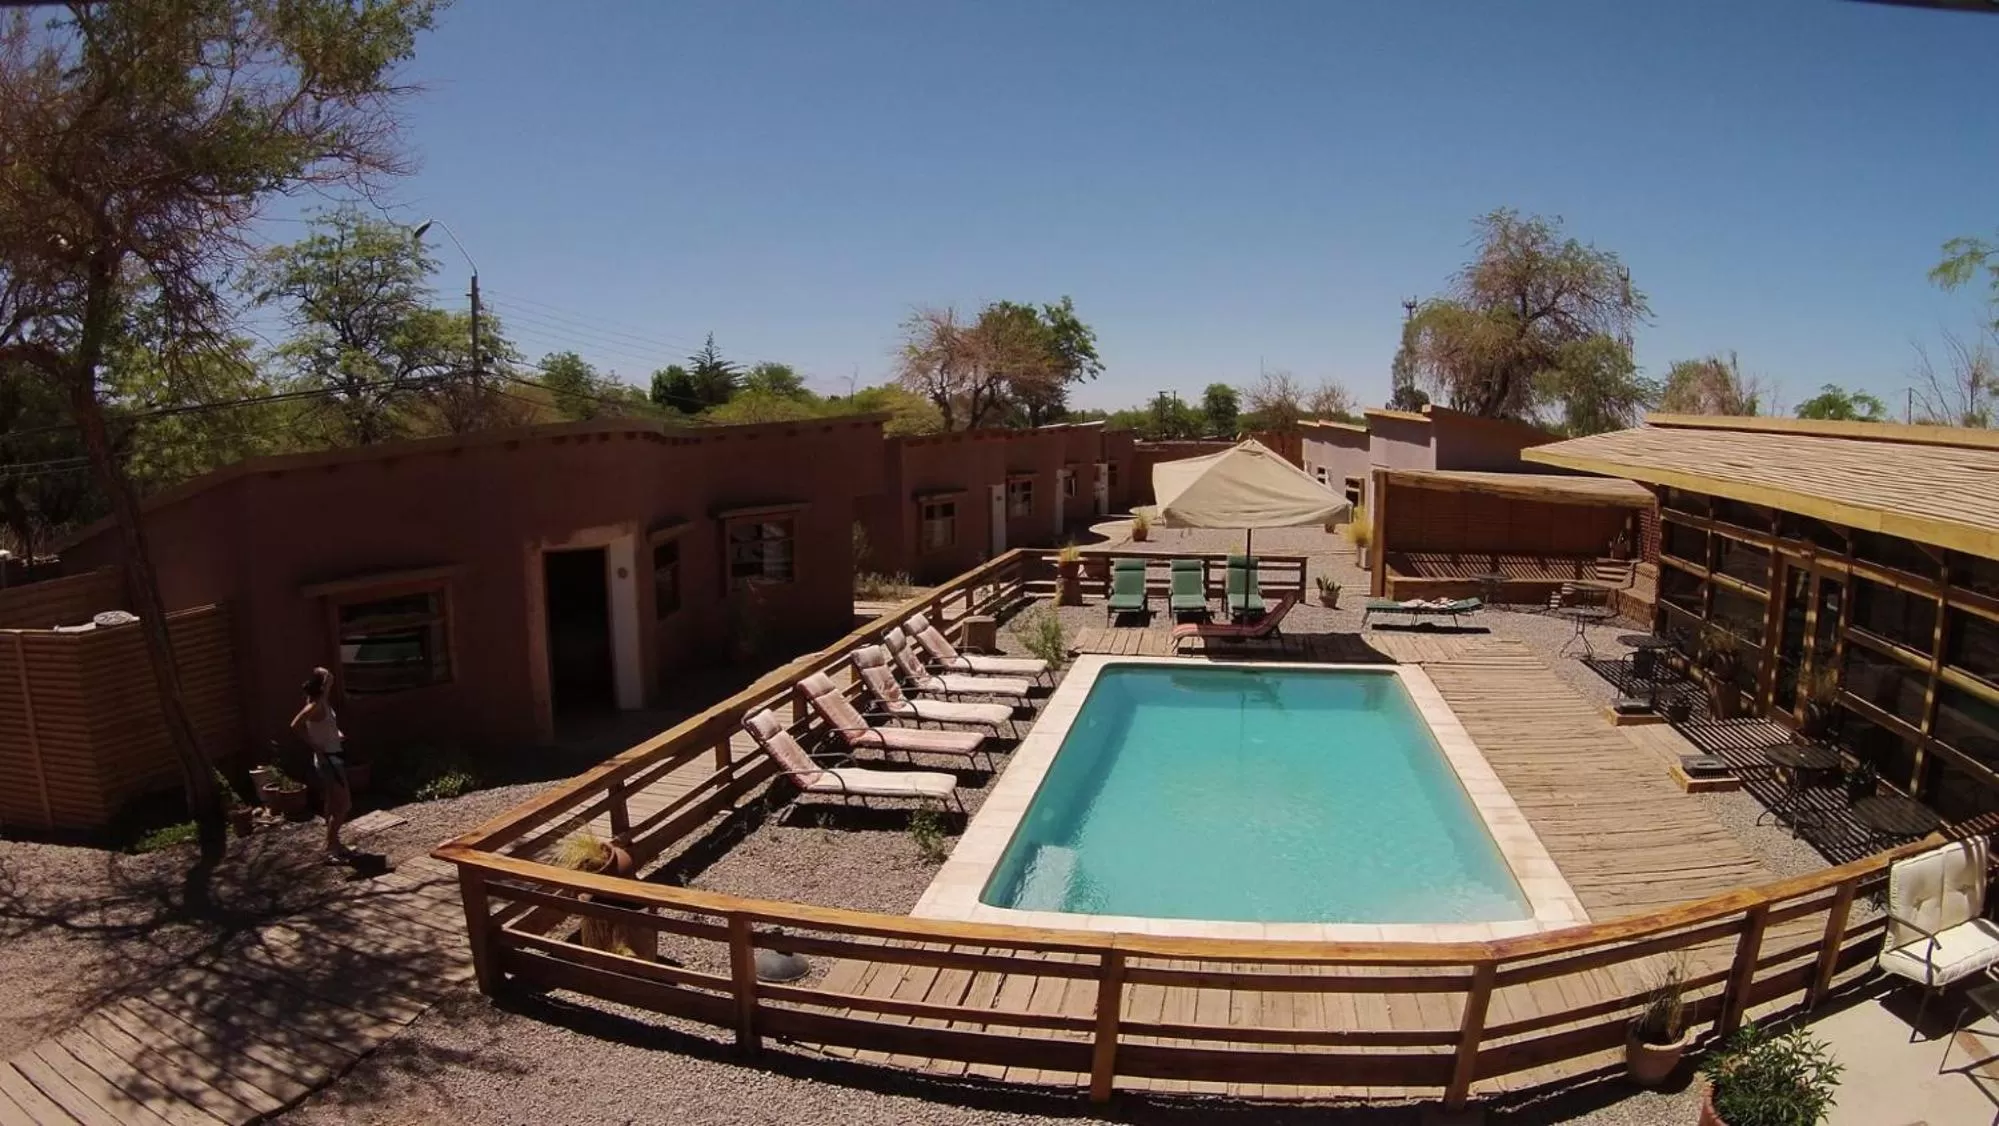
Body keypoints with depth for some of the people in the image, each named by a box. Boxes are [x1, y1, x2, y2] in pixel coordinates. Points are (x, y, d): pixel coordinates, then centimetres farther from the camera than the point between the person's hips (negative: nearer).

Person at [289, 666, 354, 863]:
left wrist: (336, 734, 7)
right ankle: (331, 849, -1)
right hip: (328, 759, -10)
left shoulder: (321, 703, 8)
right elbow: (295, 725, -33)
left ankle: (334, 844, 25)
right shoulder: (316, 705, -20)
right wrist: (315, 747, -25)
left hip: (332, 758, 10)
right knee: (344, 805, -6)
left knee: (334, 805, 16)